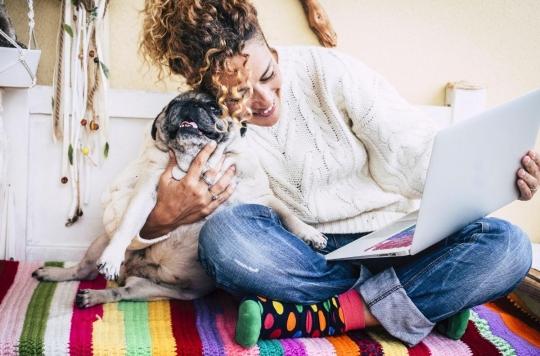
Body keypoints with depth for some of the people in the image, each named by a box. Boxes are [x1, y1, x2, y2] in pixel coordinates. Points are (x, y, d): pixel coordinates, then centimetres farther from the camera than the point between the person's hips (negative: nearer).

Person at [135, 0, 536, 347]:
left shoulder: (329, 71, -8)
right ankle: (432, 300, -22)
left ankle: (318, 316, -24)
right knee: (223, 234, -32)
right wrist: (163, 219, -30)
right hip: (306, 258, 0)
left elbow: (418, 149, -7)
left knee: (507, 245, -22)